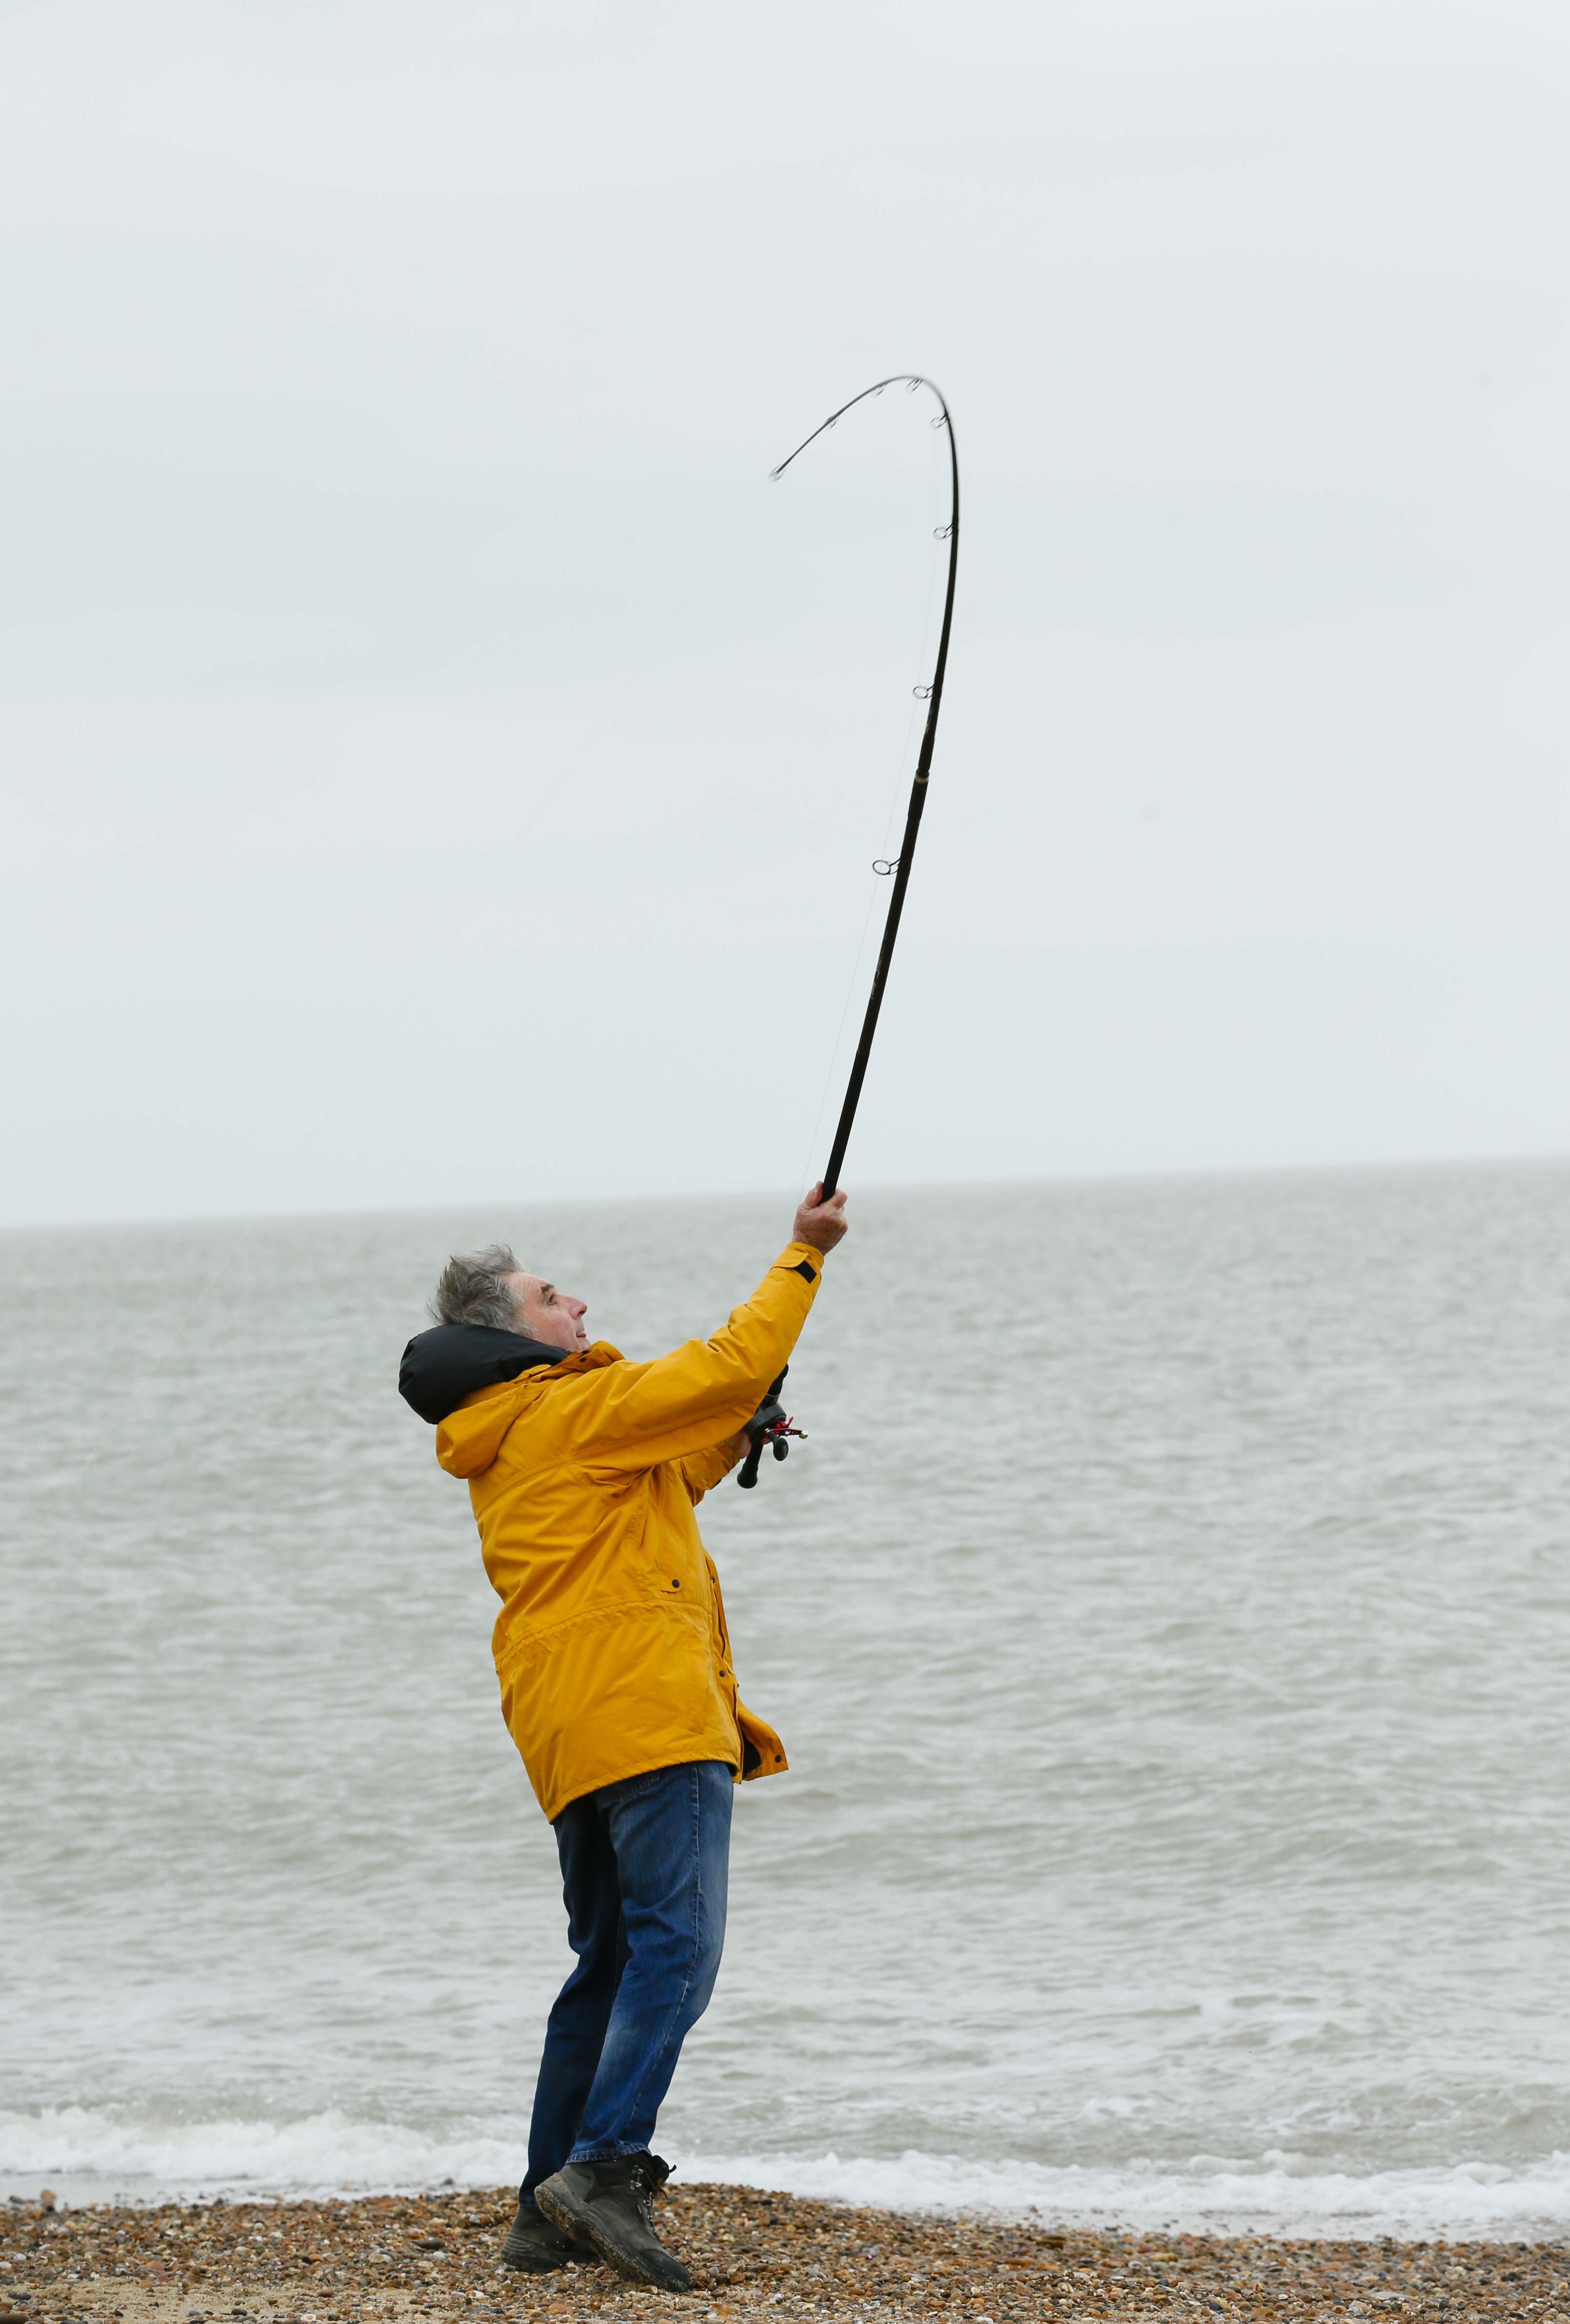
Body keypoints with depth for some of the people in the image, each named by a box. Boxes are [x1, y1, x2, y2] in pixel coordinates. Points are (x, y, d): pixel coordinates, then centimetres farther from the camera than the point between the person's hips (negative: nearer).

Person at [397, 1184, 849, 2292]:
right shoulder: (575, 1408, -6)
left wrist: (730, 1440, 25)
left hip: (571, 1733, 10)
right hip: (645, 1711, -10)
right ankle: (605, 2167, -27)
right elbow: (726, 1369, -8)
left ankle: (547, 2215, 12)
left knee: (609, 1966, 13)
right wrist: (804, 1257, 0)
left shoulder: (501, 1448, 22)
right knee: (675, 1946, -16)